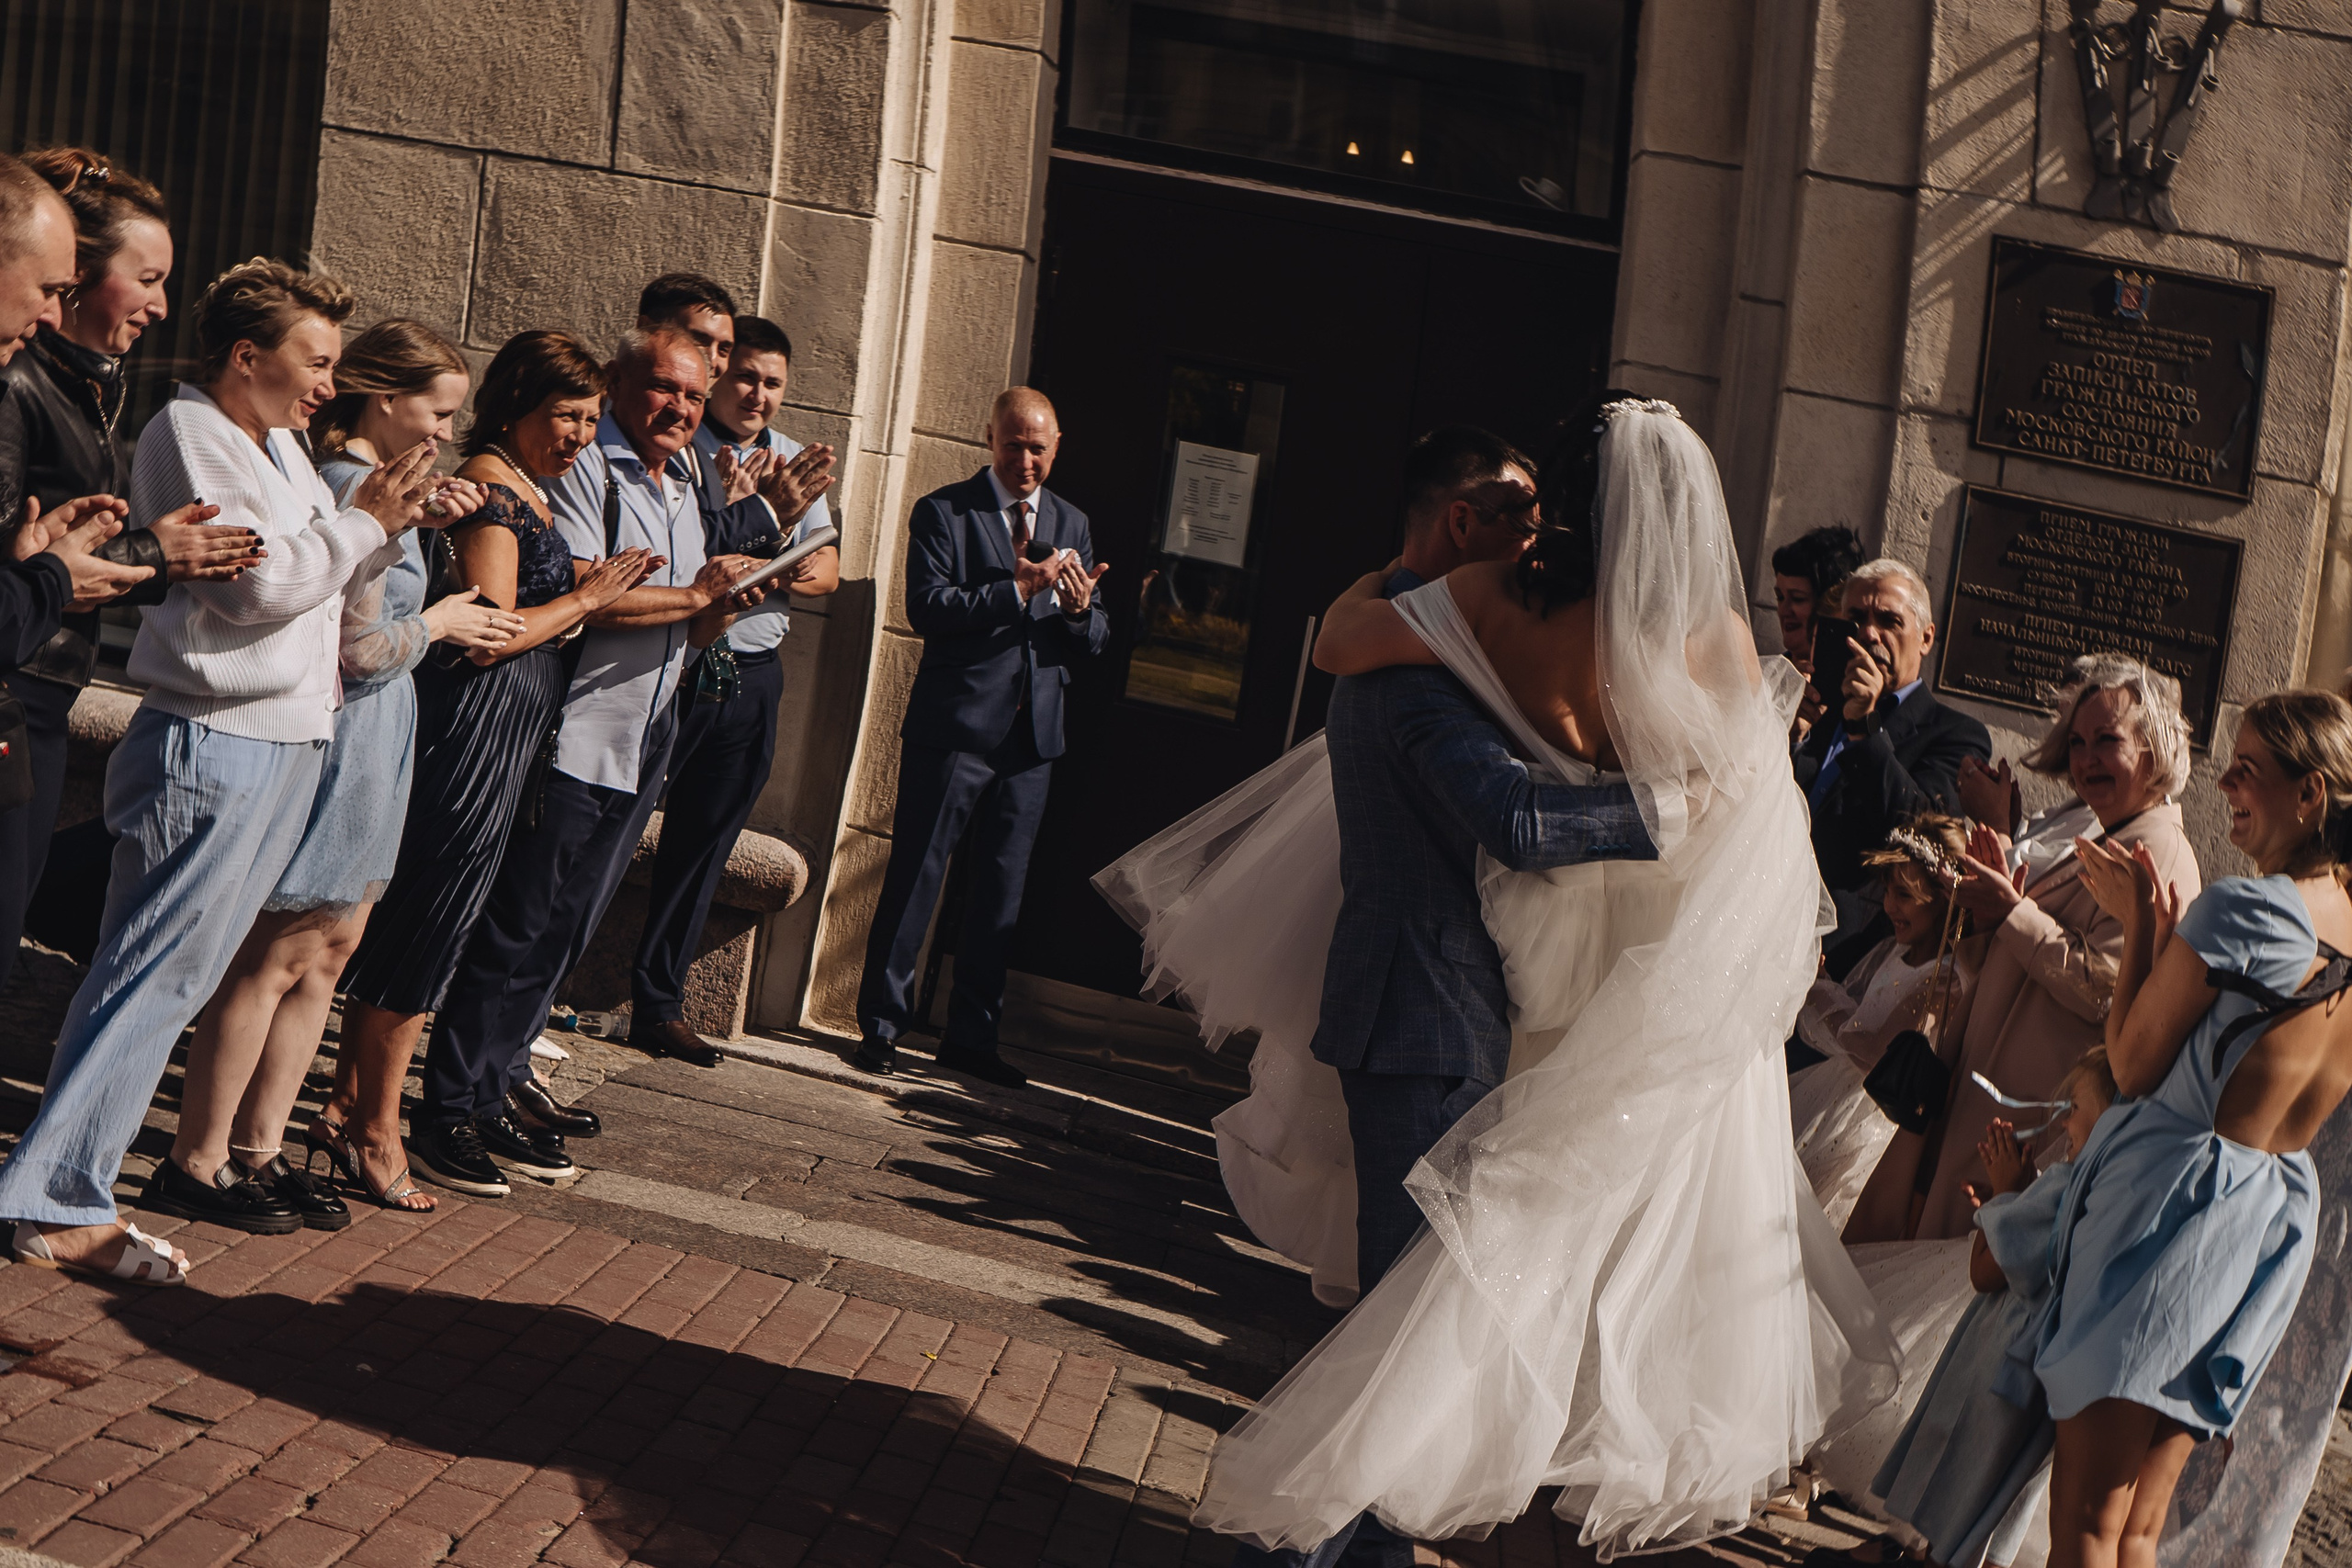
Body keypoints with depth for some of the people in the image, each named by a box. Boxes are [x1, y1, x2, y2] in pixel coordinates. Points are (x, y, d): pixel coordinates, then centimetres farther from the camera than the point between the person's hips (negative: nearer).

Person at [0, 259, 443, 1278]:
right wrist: (364, 524, -7)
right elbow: (258, 584, -18)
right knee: (153, 975, -7)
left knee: (181, 974, 10)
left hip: (284, 738, 9)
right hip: (215, 744, -9)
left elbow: (307, 569, 19)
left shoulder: (278, 445, 18)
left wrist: (386, 517, 3)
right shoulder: (189, 435, -9)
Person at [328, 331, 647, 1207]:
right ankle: (375, 1133, 5)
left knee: (406, 926, 14)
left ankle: (348, 1107, 22)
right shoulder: (494, 490, -14)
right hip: (475, 729, -10)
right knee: (426, 931, -4)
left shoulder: (524, 489, 18)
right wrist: (586, 599, -9)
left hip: (500, 735, 10)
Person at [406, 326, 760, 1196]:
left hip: (642, 748, 9)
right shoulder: (581, 468, -8)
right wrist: (694, 596, -10)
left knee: (562, 935, 11)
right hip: (571, 740, -9)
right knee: (515, 932, -6)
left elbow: (691, 629, 24)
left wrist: (727, 602, 1)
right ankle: (448, 1113, 2)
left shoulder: (680, 494, 21)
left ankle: (494, 1096, 20)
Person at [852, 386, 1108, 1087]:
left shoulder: (1070, 523, 15)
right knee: (915, 876, -1)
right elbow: (928, 607, -15)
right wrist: (1019, 589, -22)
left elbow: (1094, 640, 13)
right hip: (955, 728, -5)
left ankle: (971, 1036, 19)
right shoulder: (943, 511, -1)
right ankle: (881, 1025, 10)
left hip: (1032, 736, 5)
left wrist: (1080, 609, -10)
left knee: (1002, 891, 9)